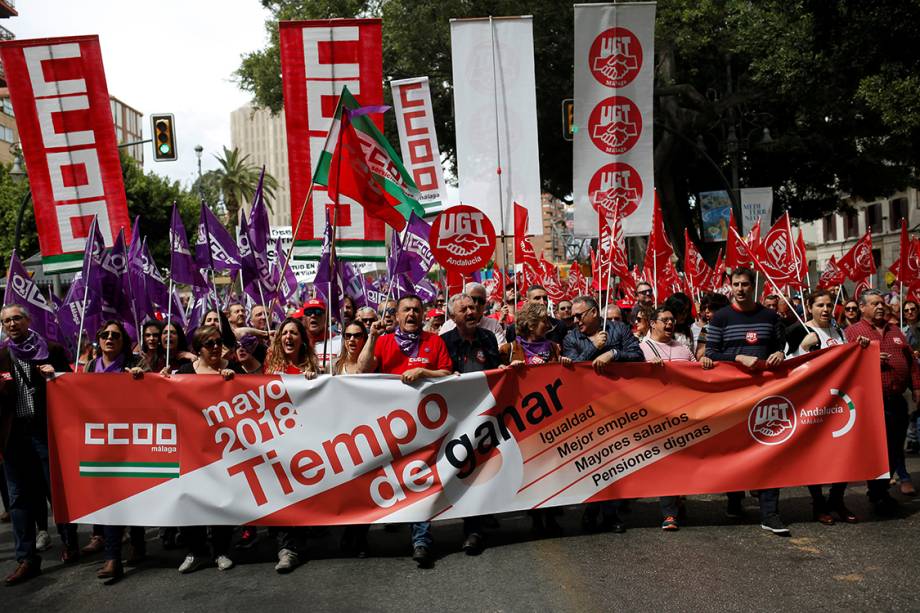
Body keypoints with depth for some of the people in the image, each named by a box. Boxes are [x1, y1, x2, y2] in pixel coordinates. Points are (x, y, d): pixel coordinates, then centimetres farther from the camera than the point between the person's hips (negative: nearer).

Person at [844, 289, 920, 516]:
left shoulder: (895, 331, 19)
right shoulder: (852, 331, 2)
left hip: (897, 400, 6)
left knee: (895, 449, 10)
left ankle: (881, 490, 26)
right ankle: (877, 496, 13)